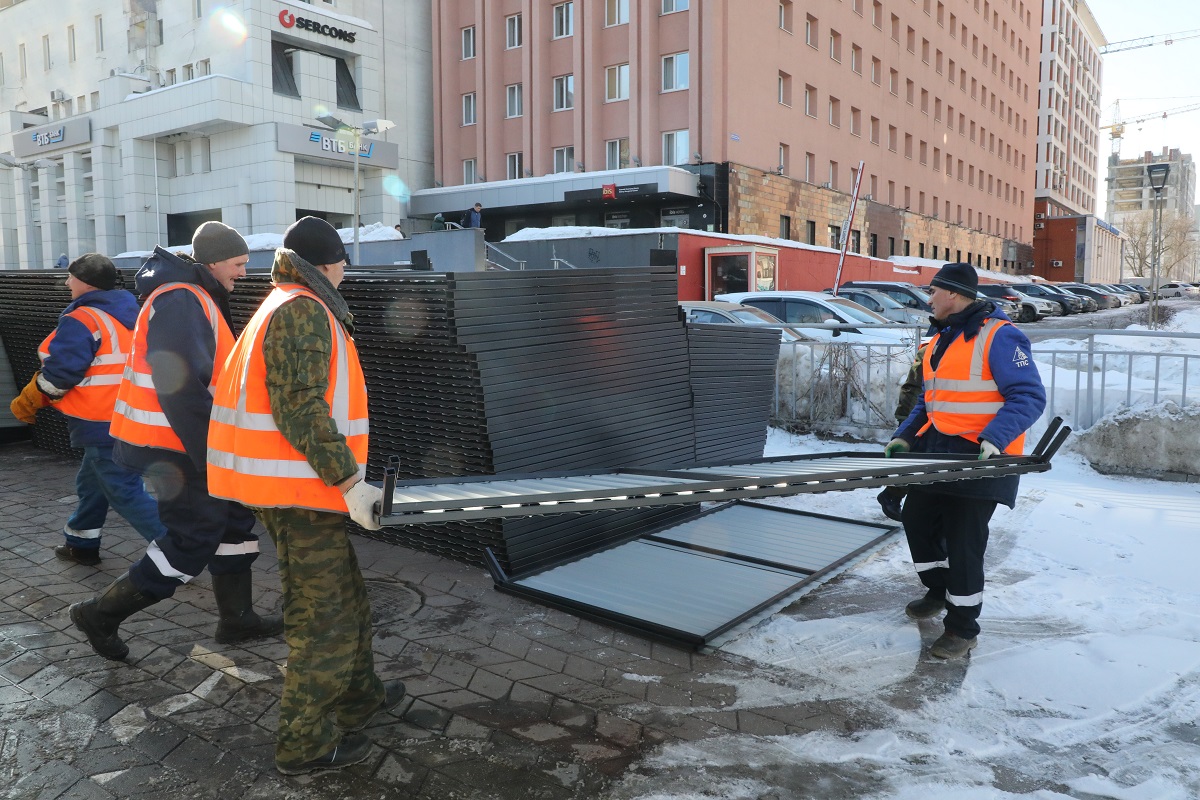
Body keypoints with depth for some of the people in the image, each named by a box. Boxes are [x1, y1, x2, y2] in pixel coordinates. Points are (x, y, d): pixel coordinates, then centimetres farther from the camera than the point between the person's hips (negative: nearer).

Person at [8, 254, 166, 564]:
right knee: (92, 482, 24)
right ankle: (82, 545, 37)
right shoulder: (127, 315, 12)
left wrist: (27, 402, -2)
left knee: (124, 492, -5)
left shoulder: (82, 321, -16)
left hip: (104, 425, -9)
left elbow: (59, 373, -18)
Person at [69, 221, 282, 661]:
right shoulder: (181, 302, -20)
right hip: (171, 447, -10)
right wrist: (215, 457, -26)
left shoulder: (197, 298, 13)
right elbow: (180, 389, -28)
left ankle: (236, 618, 25)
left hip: (190, 441, 10)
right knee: (194, 540, -3)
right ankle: (101, 614, 13)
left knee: (232, 518, 14)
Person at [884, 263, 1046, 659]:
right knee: (916, 517, 16)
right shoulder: (941, 341, 12)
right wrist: (905, 436, 8)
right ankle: (938, 592, 39)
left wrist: (995, 438, -31)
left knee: (962, 541, -3)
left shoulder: (999, 336, -15)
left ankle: (963, 629, 15)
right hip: (939, 449, 9)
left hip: (982, 457, -9)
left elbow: (1029, 396, -20)